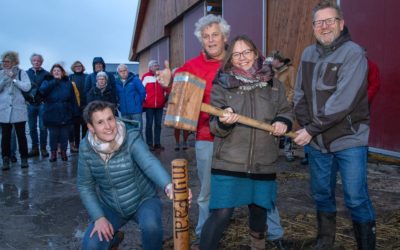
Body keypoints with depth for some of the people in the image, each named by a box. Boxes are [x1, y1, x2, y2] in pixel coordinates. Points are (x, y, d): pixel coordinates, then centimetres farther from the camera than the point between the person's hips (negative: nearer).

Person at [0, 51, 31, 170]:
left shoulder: (21, 73, 1)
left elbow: (27, 87, -11)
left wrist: (13, 79, -13)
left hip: (19, 109, -2)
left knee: (21, 135, 5)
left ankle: (24, 159, 16)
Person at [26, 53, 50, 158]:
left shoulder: (46, 74, 0)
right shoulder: (26, 73, 7)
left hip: (42, 104, -3)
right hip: (31, 104, 3)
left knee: (43, 127, 0)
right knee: (32, 128, 7)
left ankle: (43, 148, 10)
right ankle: (34, 148, 17)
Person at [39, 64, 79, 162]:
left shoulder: (68, 83, 4)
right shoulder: (47, 82, 4)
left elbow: (73, 99, 2)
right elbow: (42, 91, -18)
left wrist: (75, 113, -3)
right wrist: (54, 81, -18)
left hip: (66, 115, 0)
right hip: (52, 115, 0)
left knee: (64, 135, 8)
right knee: (53, 135, 5)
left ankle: (63, 152, 23)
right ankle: (53, 153, 19)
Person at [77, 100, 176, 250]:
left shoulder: (131, 137, -25)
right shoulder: (86, 148, -13)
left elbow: (149, 162, -43)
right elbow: (85, 186, -2)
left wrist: (168, 186, -63)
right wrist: (98, 217, -12)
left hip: (143, 200, -3)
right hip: (110, 207, 4)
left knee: (151, 225, -33)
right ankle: (112, 237, 26)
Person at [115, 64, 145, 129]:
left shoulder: (135, 79, -3)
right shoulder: (116, 82, 7)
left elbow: (142, 92, -3)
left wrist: (139, 103, 0)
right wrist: (119, 105, 8)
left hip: (136, 110, -4)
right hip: (124, 111, 4)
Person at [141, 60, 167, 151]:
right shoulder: (146, 77, -3)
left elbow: (166, 88, 17)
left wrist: (165, 98, 12)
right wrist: (143, 99, -1)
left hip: (160, 105, 3)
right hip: (149, 105, -3)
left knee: (158, 124, 7)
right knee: (149, 124, 2)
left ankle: (157, 143, 14)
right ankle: (149, 143, 8)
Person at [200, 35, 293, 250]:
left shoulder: (273, 84, 7)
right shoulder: (221, 85, -2)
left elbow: (286, 111, 16)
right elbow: (214, 127, -6)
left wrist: (282, 122, -6)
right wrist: (223, 122, -28)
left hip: (263, 163, 4)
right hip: (229, 162, -3)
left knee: (259, 210, 19)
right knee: (221, 213, -9)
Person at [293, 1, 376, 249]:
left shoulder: (353, 53, -13)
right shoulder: (308, 54, 6)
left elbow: (343, 101, -21)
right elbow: (300, 94, 8)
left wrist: (312, 129, -18)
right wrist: (306, 125, -7)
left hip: (349, 139, -5)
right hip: (317, 141, 6)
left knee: (356, 199, 1)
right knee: (322, 195, 16)